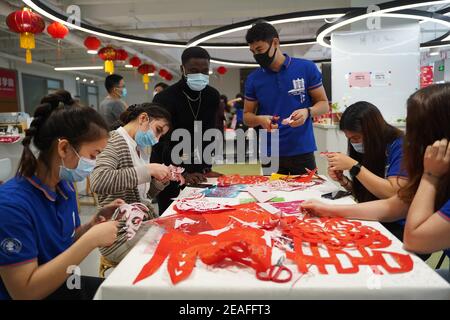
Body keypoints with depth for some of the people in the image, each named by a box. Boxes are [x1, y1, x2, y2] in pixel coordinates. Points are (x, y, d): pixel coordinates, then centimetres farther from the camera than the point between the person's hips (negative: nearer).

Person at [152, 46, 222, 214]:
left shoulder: (213, 96, -2)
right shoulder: (164, 98, -17)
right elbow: (164, 143, -22)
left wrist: (206, 168, -14)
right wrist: (182, 173, -31)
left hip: (197, 170, 5)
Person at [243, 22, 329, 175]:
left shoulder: (307, 68, -2)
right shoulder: (253, 79, 3)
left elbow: (323, 104, 3)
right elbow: (247, 116, 8)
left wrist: (307, 112, -18)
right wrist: (260, 120, -14)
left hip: (302, 151, -1)